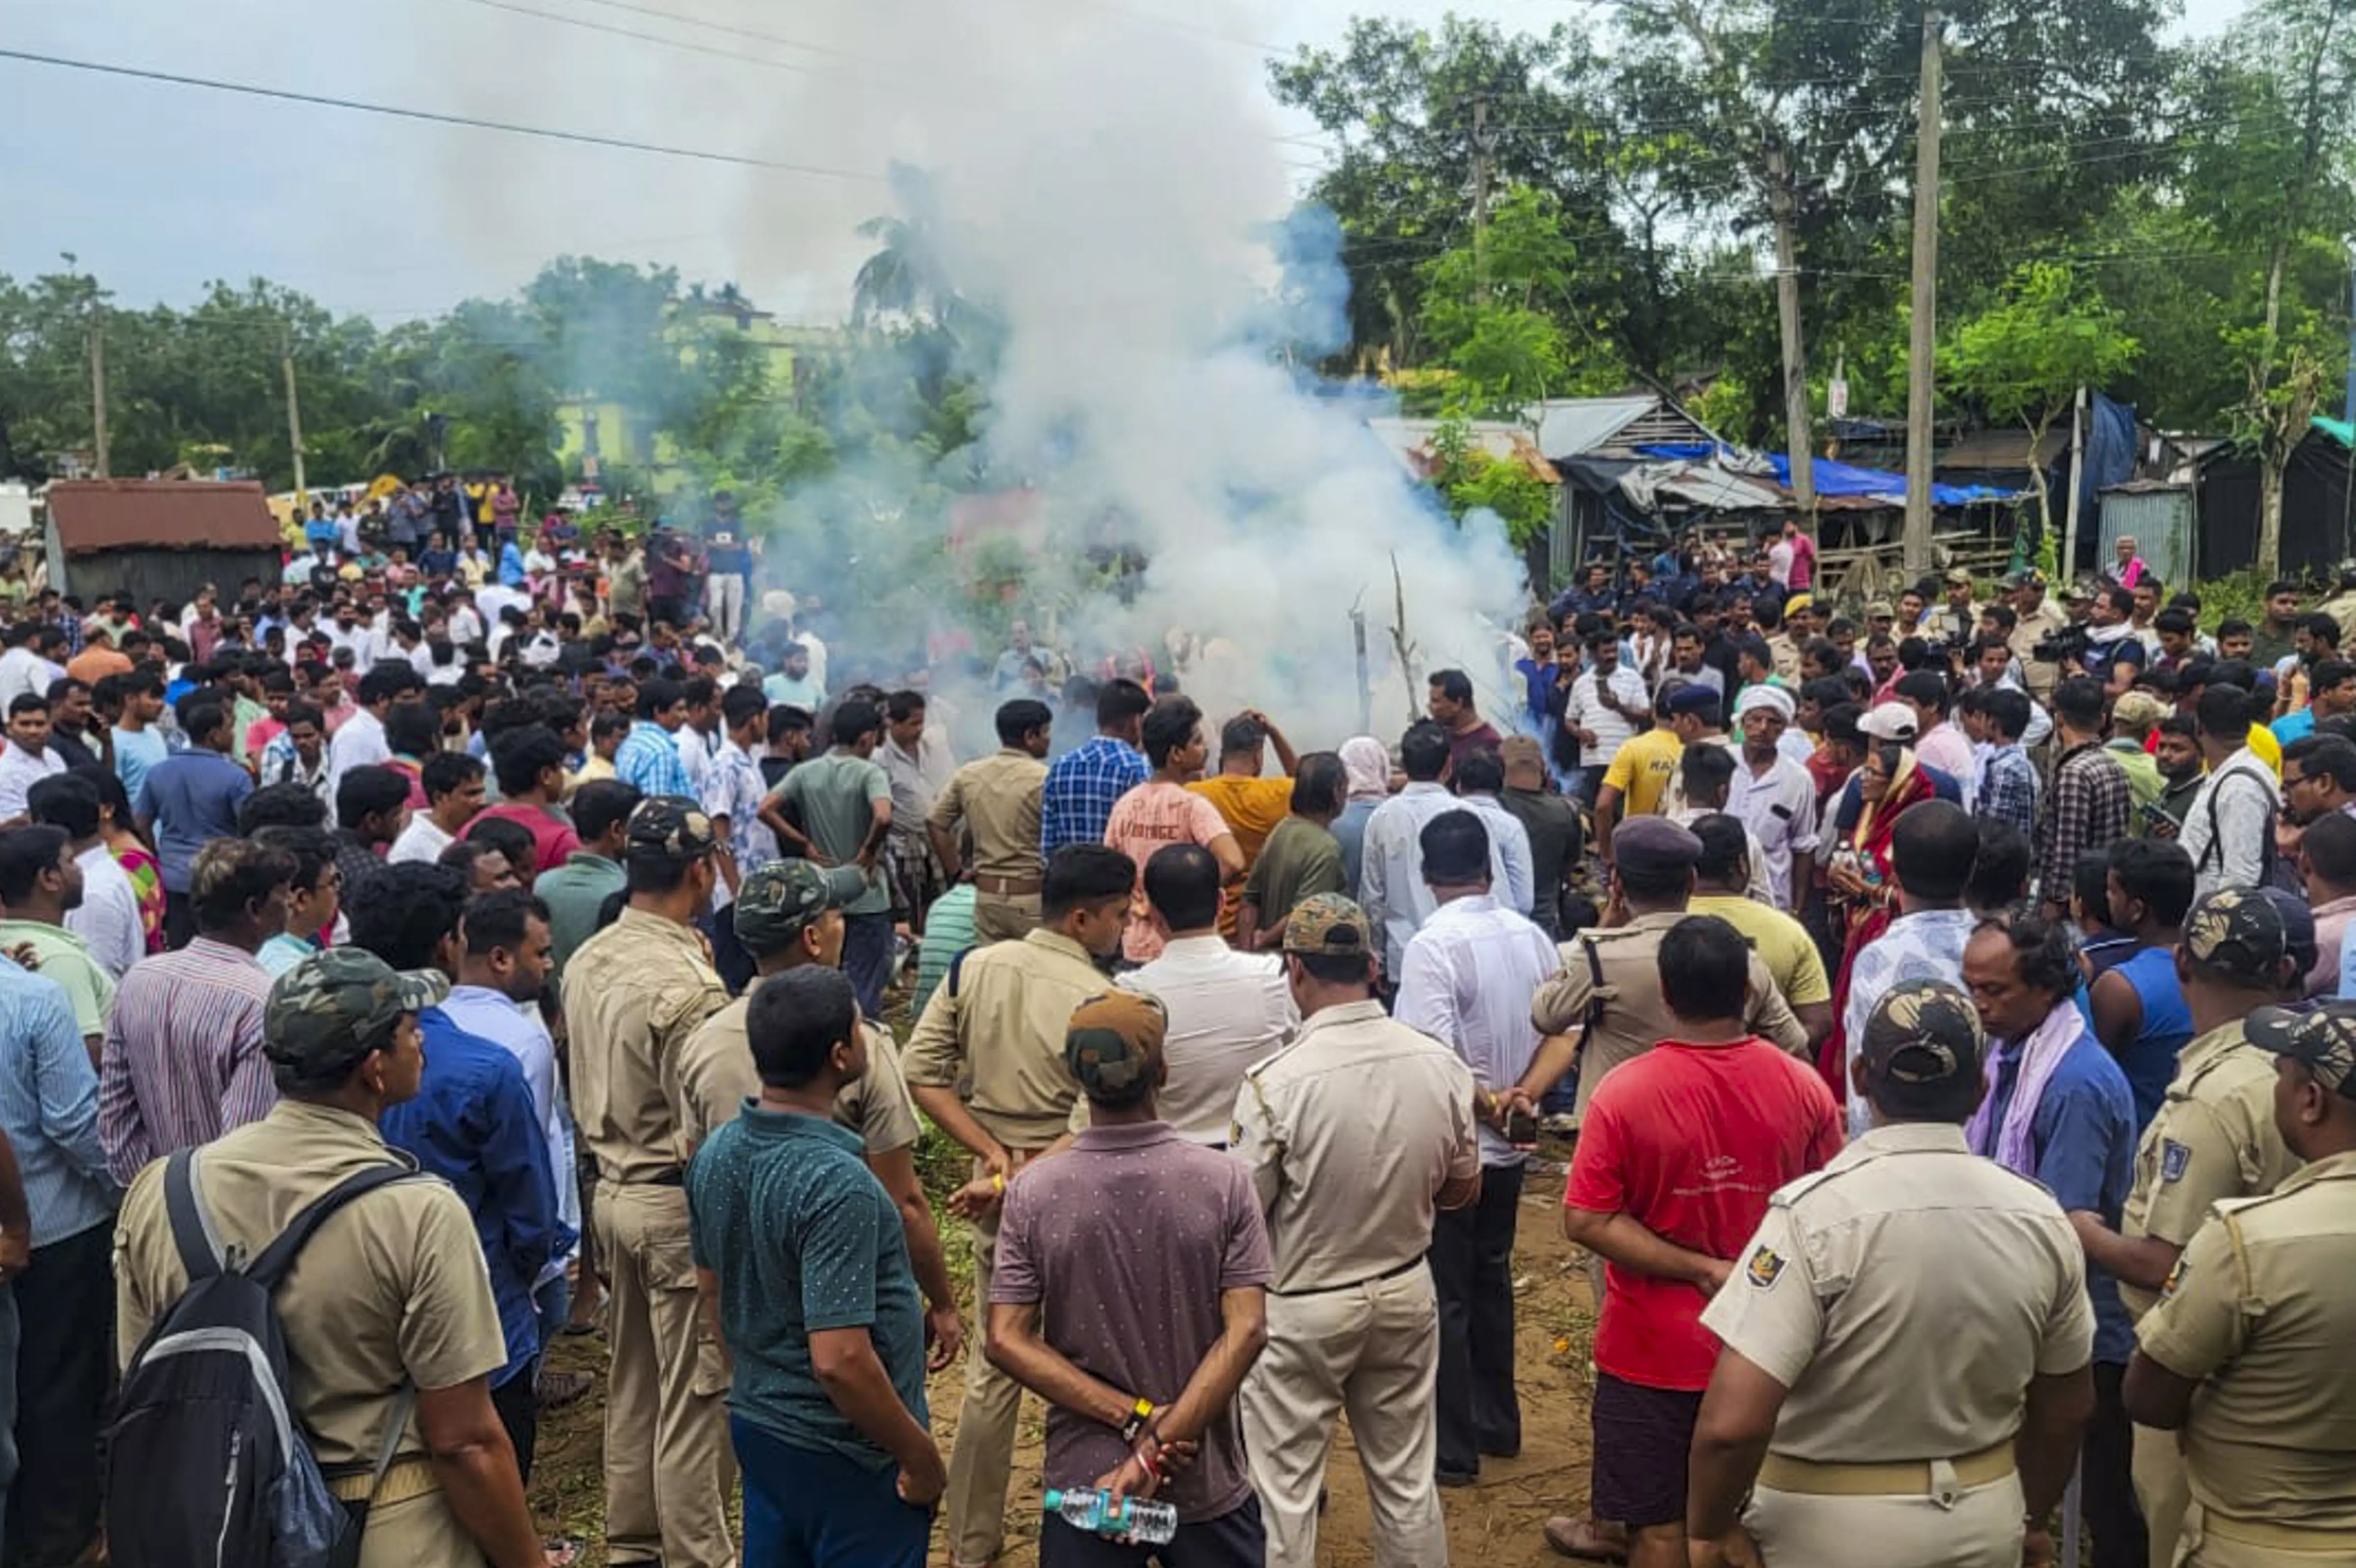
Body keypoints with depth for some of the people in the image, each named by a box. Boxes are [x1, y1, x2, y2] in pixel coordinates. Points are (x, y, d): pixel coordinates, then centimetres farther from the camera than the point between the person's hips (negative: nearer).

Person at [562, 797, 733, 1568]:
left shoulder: (587, 962, 1)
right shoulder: (688, 986, -25)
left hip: (612, 1190, 9)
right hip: (680, 1205, -8)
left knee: (633, 1382, 20)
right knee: (695, 1397, 5)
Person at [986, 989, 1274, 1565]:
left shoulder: (1032, 1195, -10)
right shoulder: (1224, 1182, -12)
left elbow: (1007, 1341, -11)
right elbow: (1246, 1332, -18)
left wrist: (1132, 1418, -13)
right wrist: (1161, 1442, -18)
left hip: (1083, 1480, 1)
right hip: (1207, 1483, 0)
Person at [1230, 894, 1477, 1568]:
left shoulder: (1276, 1081, -24)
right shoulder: (1441, 1064, -10)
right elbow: (1462, 1187, 3)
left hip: (1300, 1308, -4)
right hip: (1405, 1293, 5)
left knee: (1284, 1494, 11)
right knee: (1408, 1482, 20)